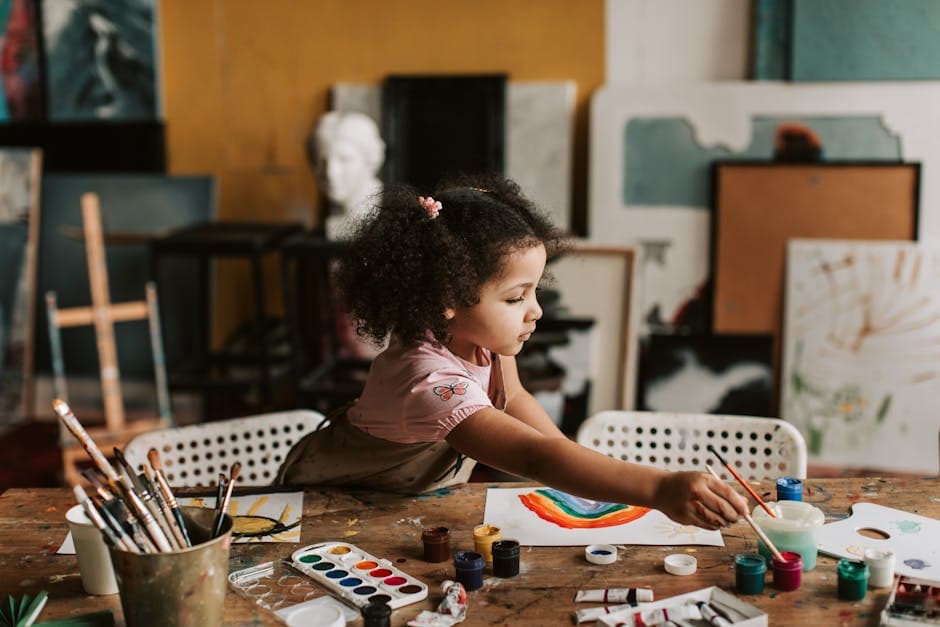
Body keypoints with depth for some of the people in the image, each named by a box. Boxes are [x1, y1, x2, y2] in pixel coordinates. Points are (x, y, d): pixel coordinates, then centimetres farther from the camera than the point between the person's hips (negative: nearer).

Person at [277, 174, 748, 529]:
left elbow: (513, 398, 3)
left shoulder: (477, 337, -16)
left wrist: (575, 463, -10)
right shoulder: (430, 380, -40)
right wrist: (660, 489, -57)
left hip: (419, 494, 6)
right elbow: (536, 458, -50)